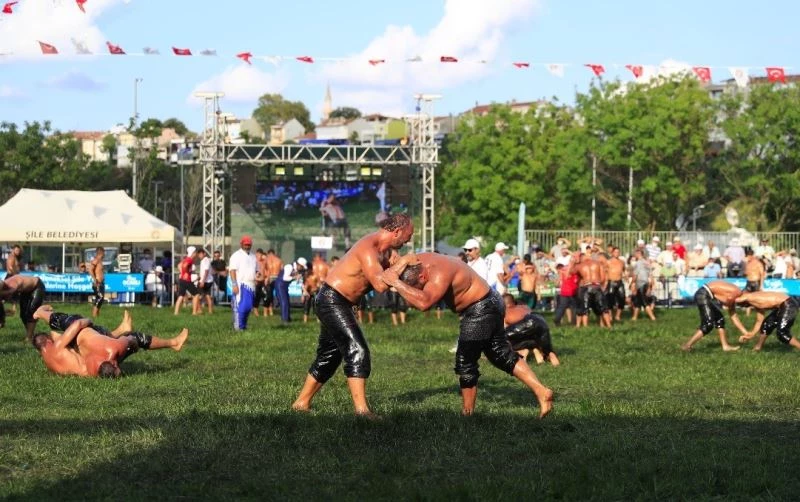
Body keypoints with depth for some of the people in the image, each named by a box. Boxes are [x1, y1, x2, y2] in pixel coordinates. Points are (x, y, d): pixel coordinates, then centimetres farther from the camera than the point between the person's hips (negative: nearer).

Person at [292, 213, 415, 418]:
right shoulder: (368, 248, -24)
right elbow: (380, 285, -32)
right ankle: (362, 409, -25)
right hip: (332, 300, -11)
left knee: (329, 355, 17)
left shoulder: (384, 250, 7)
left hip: (339, 303, 11)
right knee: (357, 350, -18)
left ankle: (301, 403, 27)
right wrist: (401, 263, -21)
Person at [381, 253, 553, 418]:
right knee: (502, 355, 15)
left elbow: (424, 302, -51)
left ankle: (467, 413, 5)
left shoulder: (440, 274, -34)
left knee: (465, 363, -5)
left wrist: (396, 283, -45)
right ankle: (542, 391, 16)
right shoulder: (415, 262, -7)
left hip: (482, 309, -10)